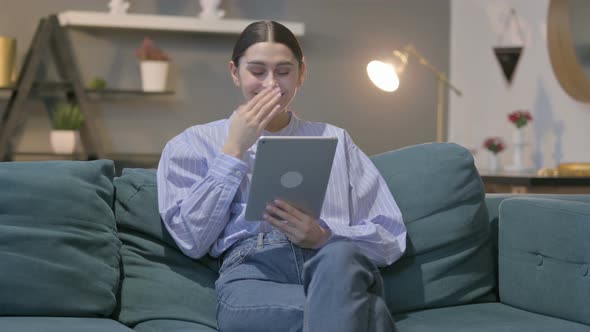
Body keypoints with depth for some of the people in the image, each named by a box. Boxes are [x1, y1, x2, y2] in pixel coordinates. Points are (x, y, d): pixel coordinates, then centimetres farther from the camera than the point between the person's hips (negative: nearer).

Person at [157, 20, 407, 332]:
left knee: (339, 256, -37)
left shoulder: (335, 140, 24)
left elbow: (391, 239, 15)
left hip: (338, 267, 4)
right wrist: (234, 149, 4)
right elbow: (193, 240, 4)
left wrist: (324, 237, -6)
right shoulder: (194, 143, 19)